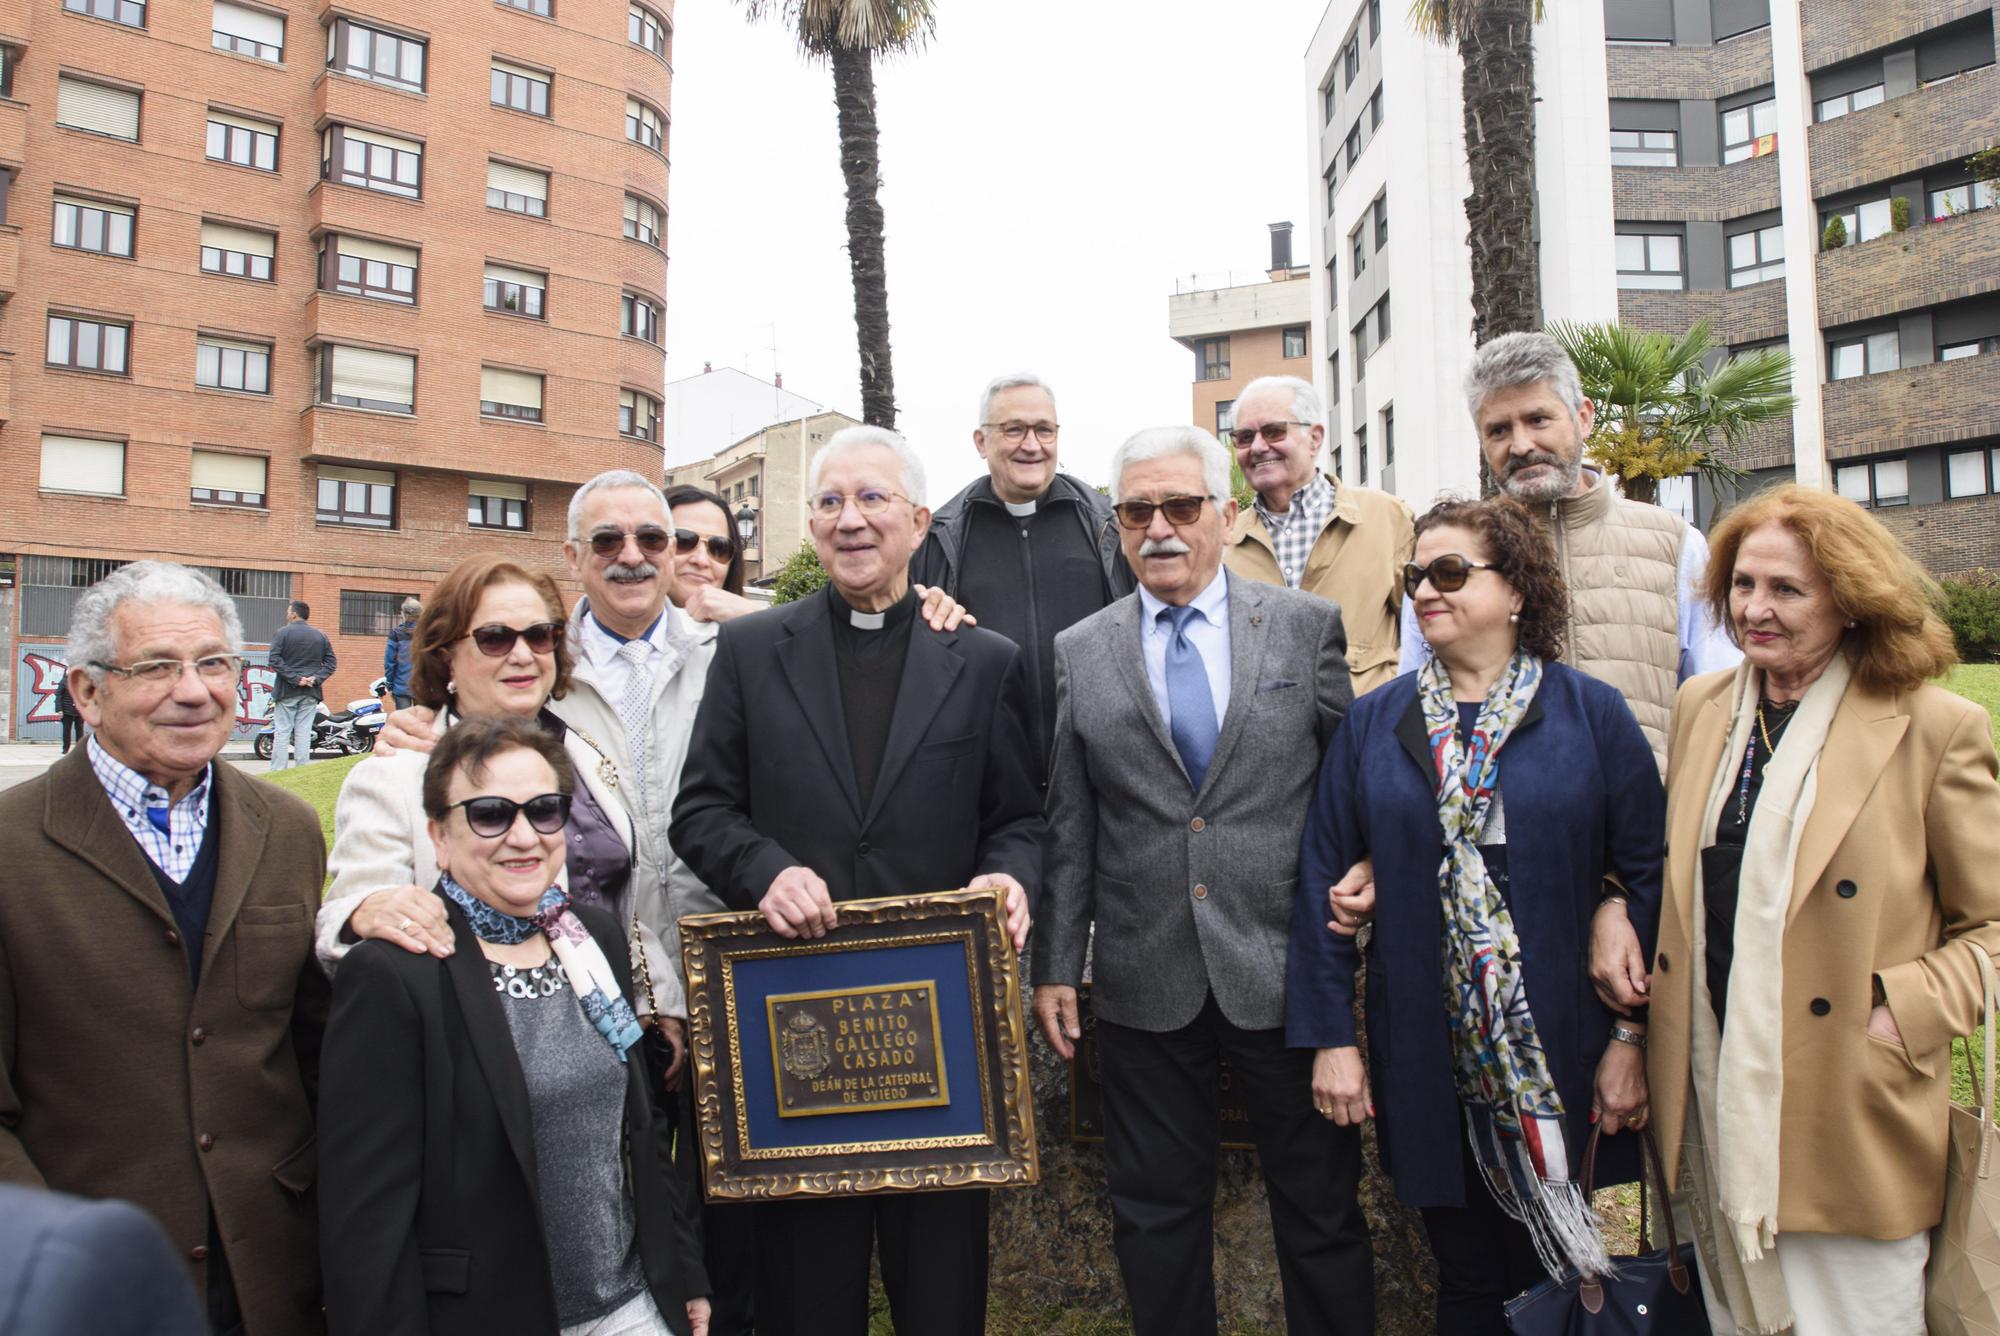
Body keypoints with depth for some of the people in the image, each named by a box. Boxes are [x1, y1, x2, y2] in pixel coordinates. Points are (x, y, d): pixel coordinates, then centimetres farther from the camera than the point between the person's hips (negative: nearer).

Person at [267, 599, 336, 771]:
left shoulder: (283, 632, -3)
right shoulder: (321, 635, 10)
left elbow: (275, 659, -13)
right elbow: (331, 662, 5)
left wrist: (294, 678, -14)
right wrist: (316, 678, -4)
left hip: (287, 690, -3)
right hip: (311, 693, 3)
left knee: (282, 732, 0)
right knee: (304, 734, 5)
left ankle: (277, 772, -3)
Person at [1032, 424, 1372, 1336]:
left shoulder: (1308, 626, 1)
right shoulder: (1079, 653, 4)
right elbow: (1067, 826, 4)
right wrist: (1056, 965, 4)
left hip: (1284, 966, -1)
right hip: (1145, 981, 1)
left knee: (1320, 1206, 12)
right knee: (1156, 1211, 14)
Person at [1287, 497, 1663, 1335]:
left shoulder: (1593, 715, -2)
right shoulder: (1373, 724, 2)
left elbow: (1649, 879, -3)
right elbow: (1323, 880, 1)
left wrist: (1633, 1037, -7)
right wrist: (1330, 1037, -3)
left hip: (1567, 1065, -1)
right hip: (1431, 1065, 1)